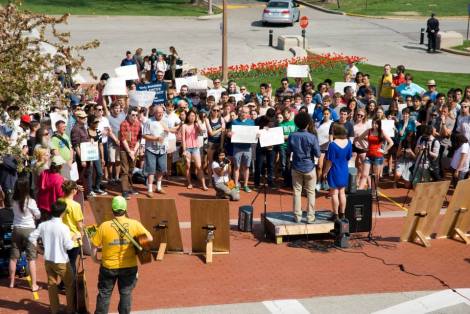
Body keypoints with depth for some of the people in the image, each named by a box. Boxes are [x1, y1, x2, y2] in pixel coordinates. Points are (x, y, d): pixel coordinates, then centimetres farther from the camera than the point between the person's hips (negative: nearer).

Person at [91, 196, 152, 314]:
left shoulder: (104, 226, -11)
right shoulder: (135, 224, -10)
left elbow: (94, 245, -7)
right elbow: (150, 238, -7)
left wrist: (95, 259, 10)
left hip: (109, 266, 0)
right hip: (129, 266, 0)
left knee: (104, 293, 15)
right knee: (126, 293, 14)